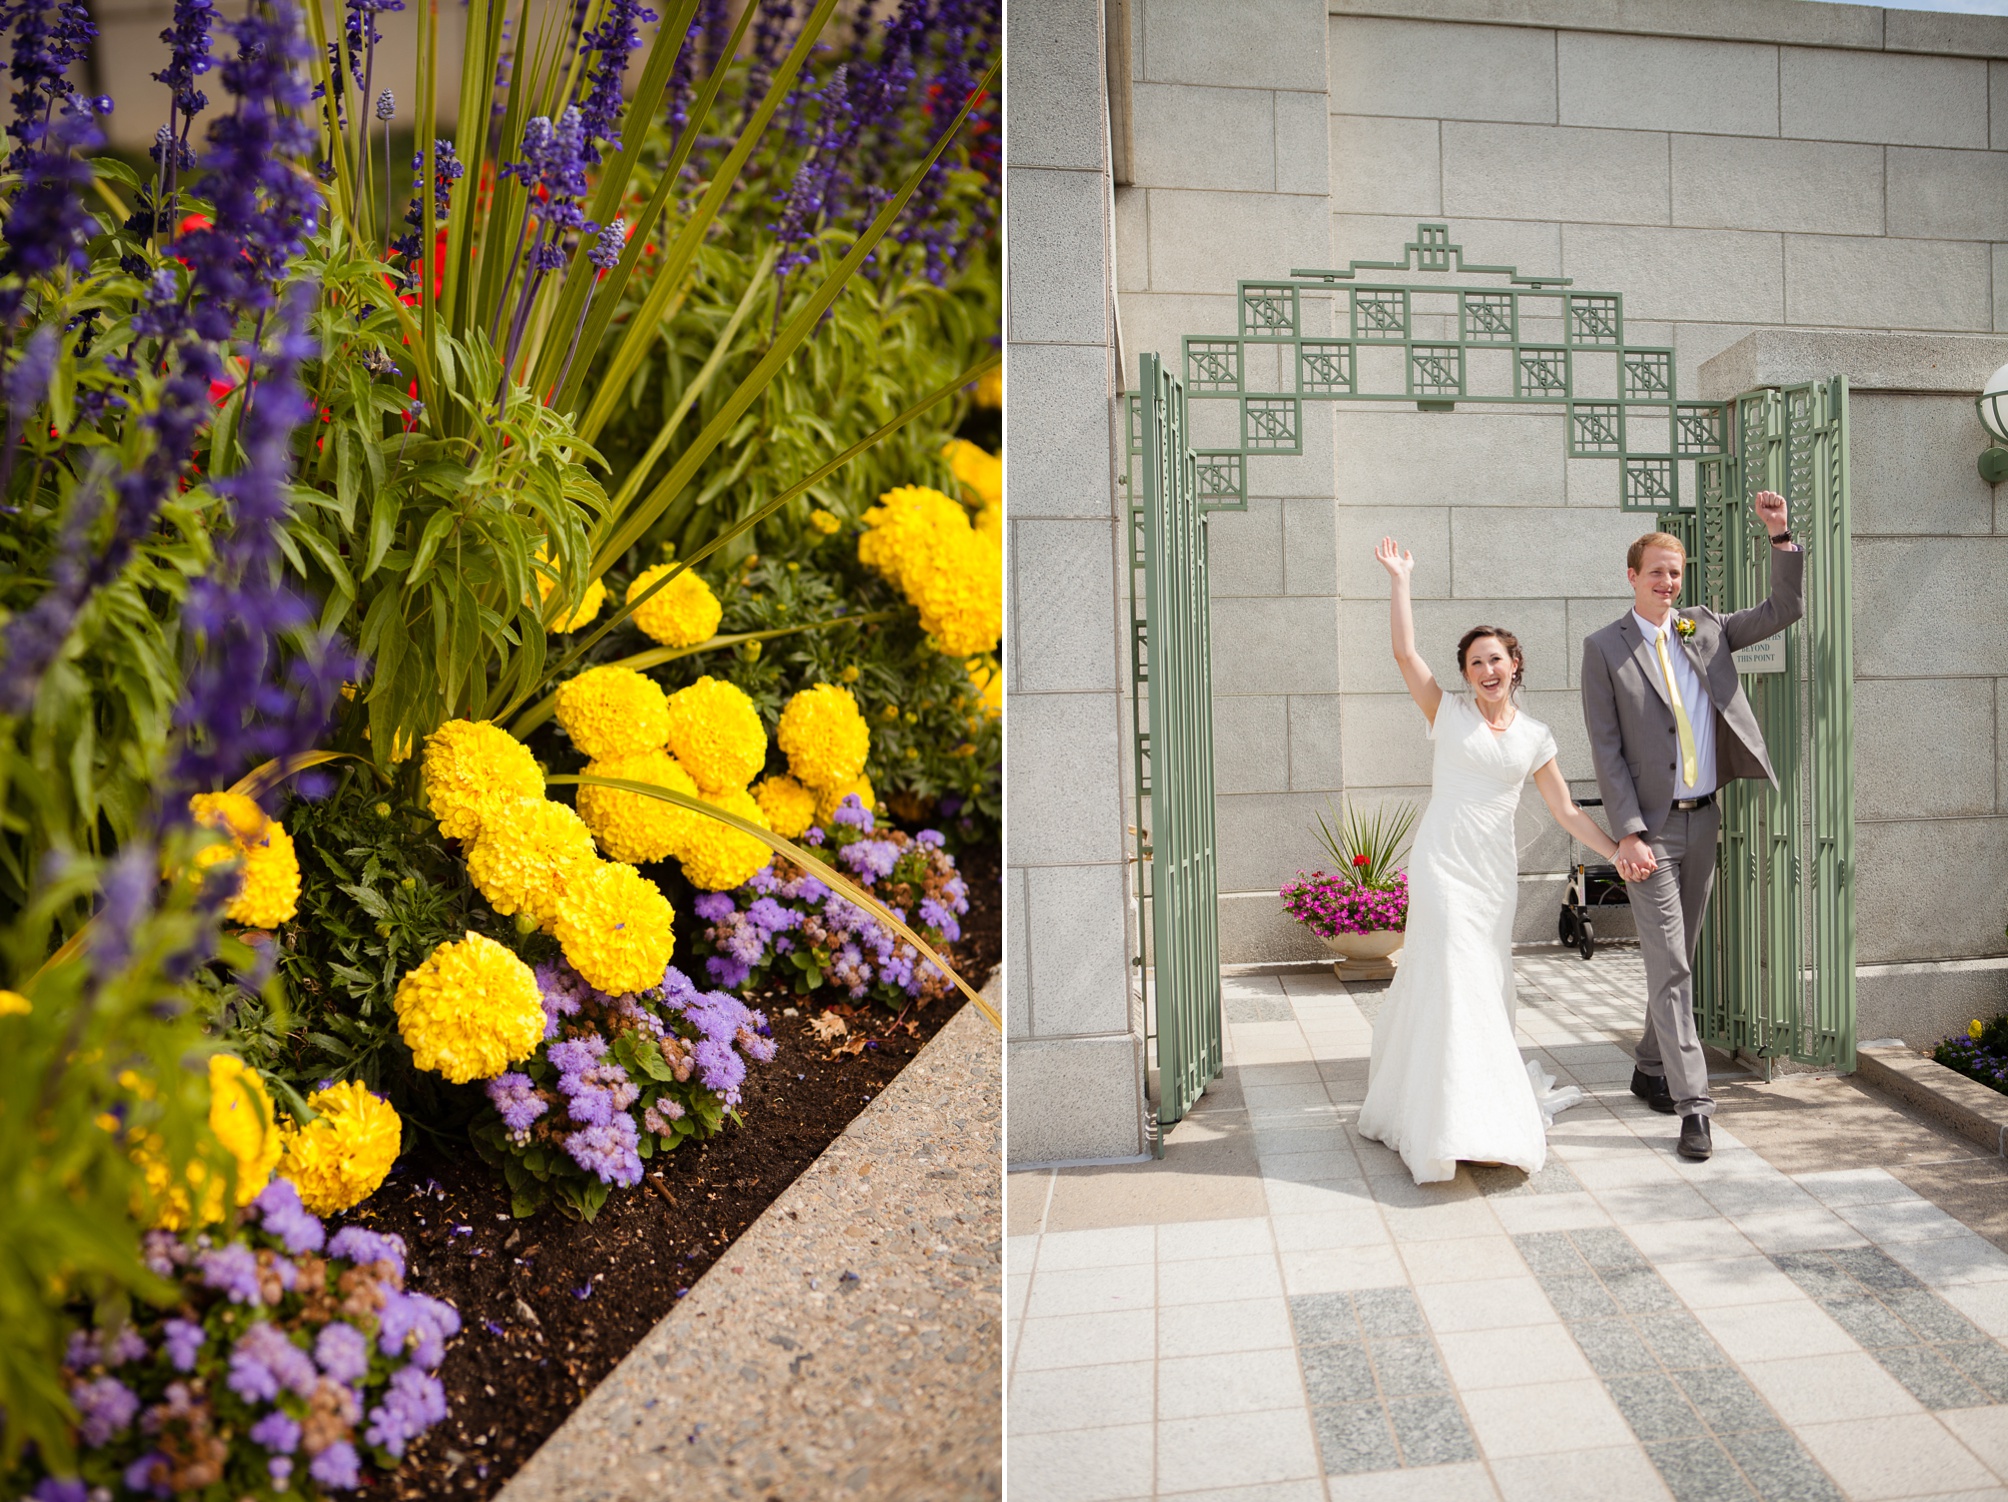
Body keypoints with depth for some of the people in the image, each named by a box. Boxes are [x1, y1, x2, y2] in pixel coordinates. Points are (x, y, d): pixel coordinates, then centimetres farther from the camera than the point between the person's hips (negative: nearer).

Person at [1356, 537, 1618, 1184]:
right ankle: (1459, 1123, -6)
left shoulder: (1535, 736, 9)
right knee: (1454, 980, -10)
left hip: (1496, 870, 4)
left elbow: (1568, 813, 11)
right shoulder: (1448, 713, 3)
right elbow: (1404, 652, -7)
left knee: (1488, 985, 9)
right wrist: (1400, 579, -5)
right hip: (1443, 863, -3)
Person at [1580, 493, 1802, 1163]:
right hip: (1650, 828, -5)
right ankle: (1692, 1103, -3)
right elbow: (1606, 748, -8)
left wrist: (1781, 536, -5)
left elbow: (1784, 610, 9)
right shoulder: (1605, 647, -5)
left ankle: (1650, 1070, 29)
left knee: (1679, 958, 14)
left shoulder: (1705, 629, 9)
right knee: (1669, 967, -6)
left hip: (1703, 820, 5)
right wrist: (1628, 833, -14)